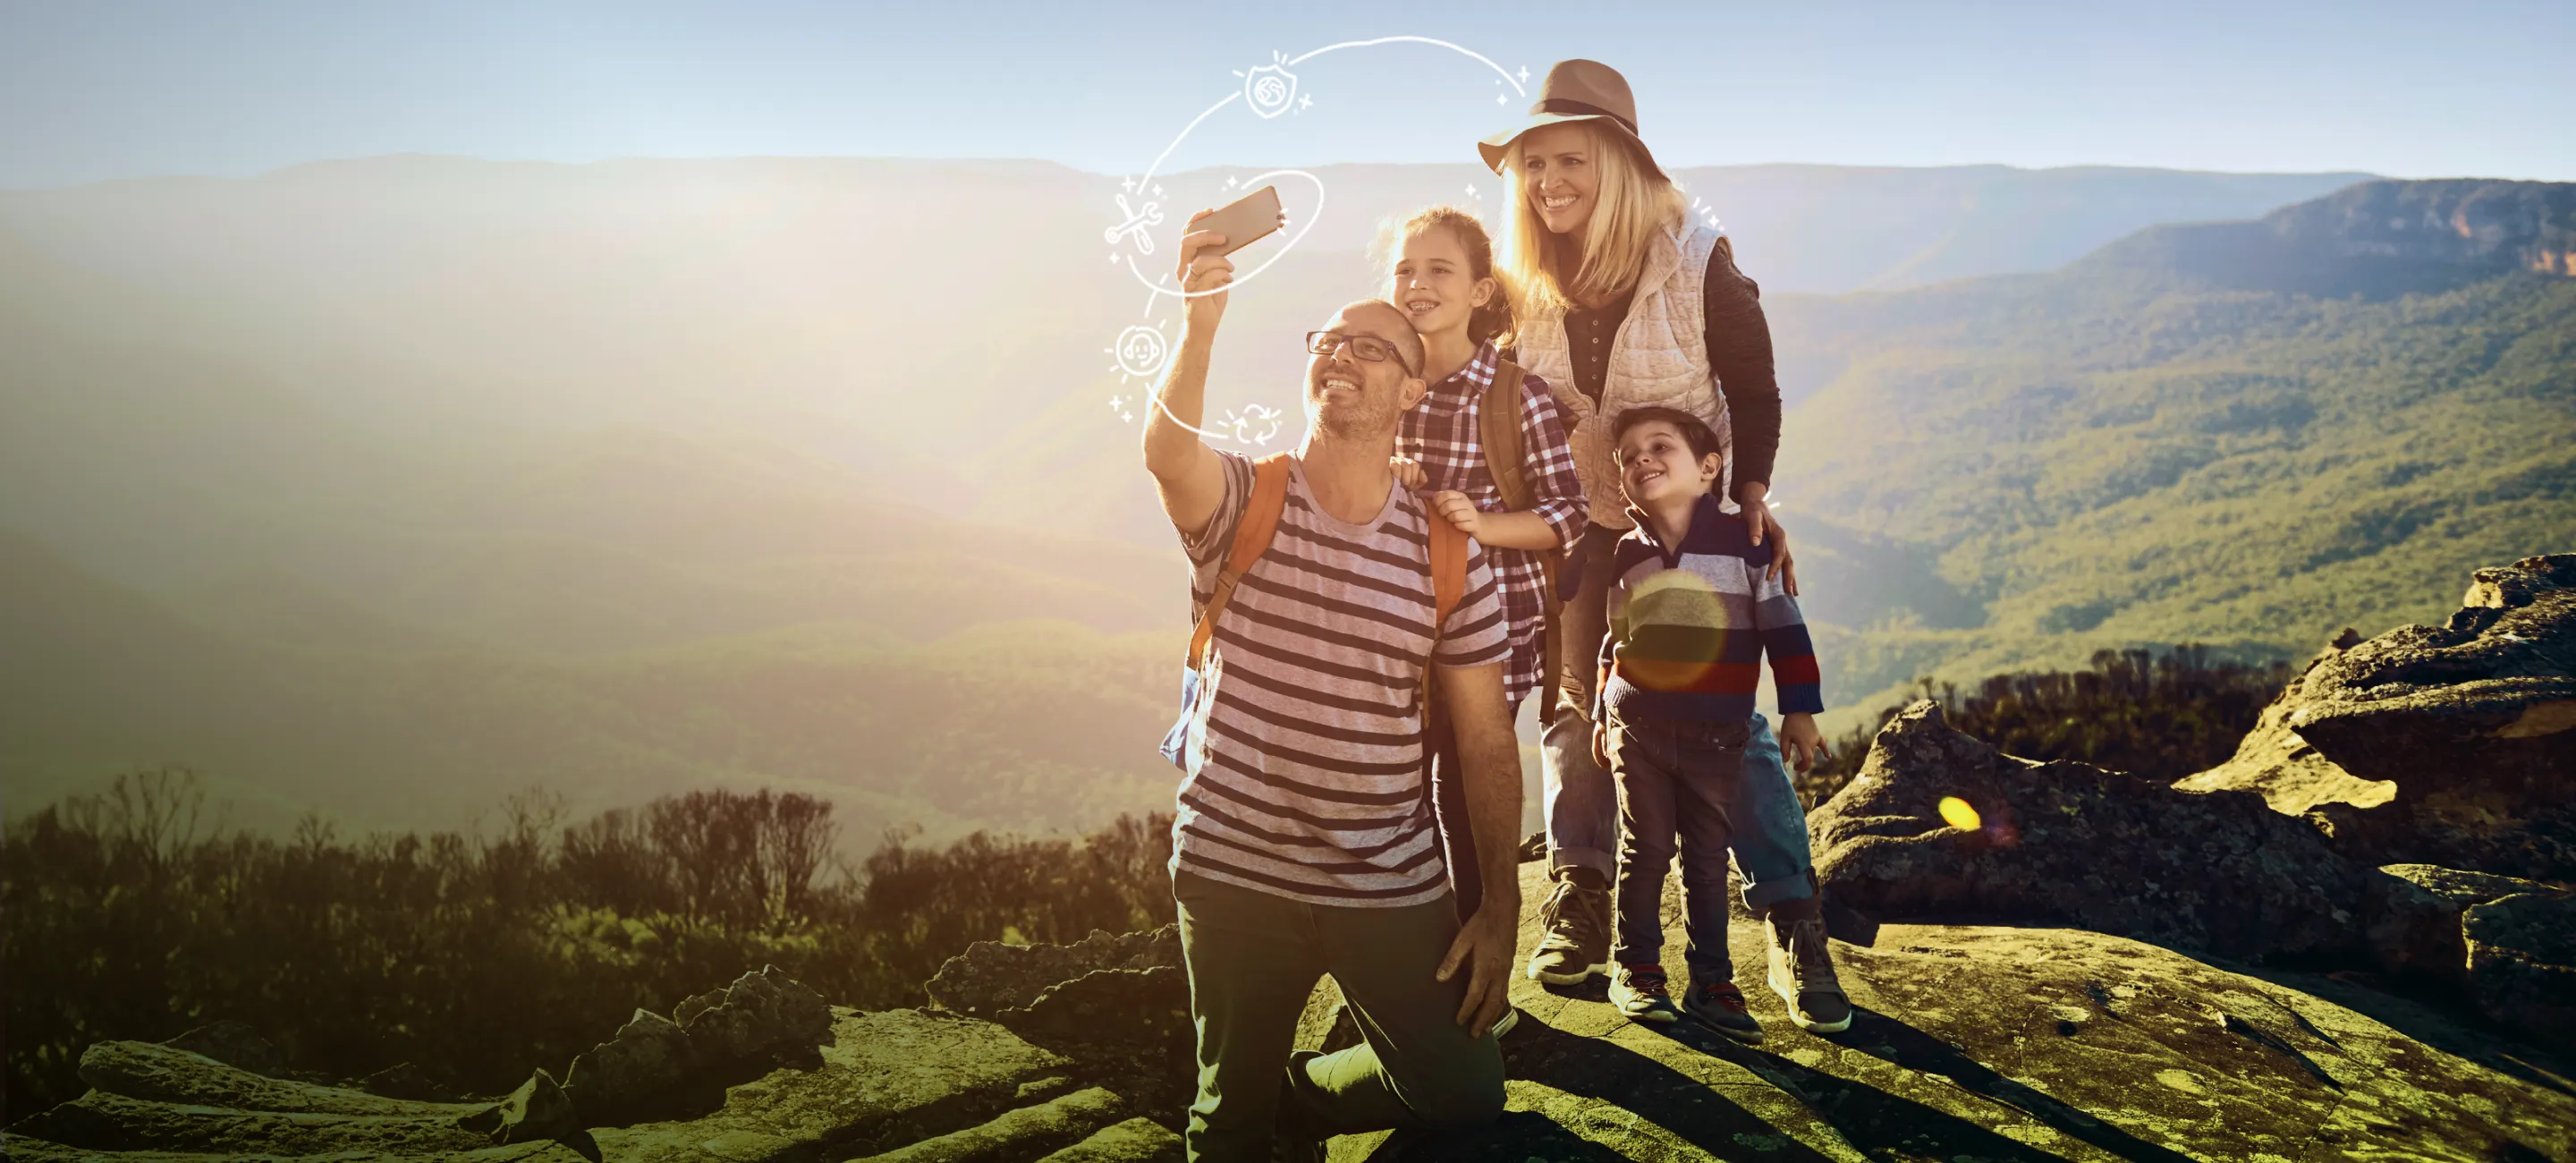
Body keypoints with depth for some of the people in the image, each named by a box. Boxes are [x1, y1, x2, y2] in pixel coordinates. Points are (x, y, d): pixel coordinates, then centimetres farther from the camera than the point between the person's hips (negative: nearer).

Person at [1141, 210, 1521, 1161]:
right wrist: (1203, 319, -46)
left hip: (1391, 886, 2)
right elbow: (1167, 451, -31)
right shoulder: (1241, 502, -5)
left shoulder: (1447, 552, -2)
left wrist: (1502, 906, -2)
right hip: (1234, 871, -1)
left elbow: (1485, 739, 0)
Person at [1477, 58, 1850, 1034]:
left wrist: (1751, 495, -15)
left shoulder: (1697, 263, -12)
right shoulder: (1521, 285, -4)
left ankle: (1795, 925, 3)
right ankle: (1580, 905, 23)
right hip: (1570, 533, 3)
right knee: (1575, 706, 8)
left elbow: (1754, 391, -4)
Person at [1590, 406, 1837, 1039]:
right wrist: (1602, 716, 19)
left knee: (1708, 859, 5)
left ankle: (1711, 982, 14)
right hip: (1638, 726, 2)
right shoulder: (1624, 557, 5)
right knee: (1645, 850, 4)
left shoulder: (1743, 540, -5)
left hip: (1717, 733, -1)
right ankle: (1636, 971, 16)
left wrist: (1799, 710, -2)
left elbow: (1783, 627, -1)